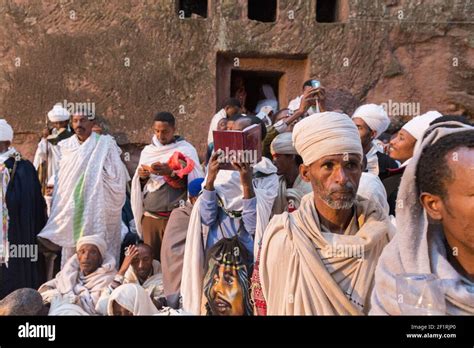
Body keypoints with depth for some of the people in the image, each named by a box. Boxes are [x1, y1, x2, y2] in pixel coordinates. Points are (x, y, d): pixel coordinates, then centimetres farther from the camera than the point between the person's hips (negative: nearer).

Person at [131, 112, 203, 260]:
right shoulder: (148, 151, 12)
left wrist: (171, 173, -23)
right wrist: (142, 177, -7)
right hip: (149, 216, 4)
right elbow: (138, 185, 16)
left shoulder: (186, 150, -1)